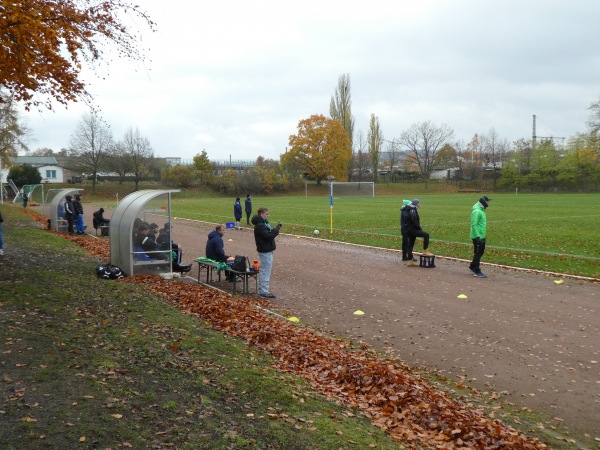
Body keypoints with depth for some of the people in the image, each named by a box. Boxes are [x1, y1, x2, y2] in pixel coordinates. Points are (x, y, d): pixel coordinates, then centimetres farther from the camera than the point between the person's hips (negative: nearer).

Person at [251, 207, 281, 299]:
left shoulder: (263, 223, 15)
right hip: (265, 251, -11)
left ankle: (262, 289, 24)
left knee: (264, 271, 16)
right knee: (265, 271, -6)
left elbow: (269, 233, 15)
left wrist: (276, 228, 1)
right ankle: (264, 291, -1)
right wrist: (276, 229, -17)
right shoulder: (259, 225, -19)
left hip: (267, 250, 11)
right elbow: (268, 236, -26)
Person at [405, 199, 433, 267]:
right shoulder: (413, 211, -14)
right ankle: (425, 251, -15)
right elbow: (415, 222, -21)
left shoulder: (413, 210, 18)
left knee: (410, 246, 10)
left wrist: (419, 229, 14)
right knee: (426, 234, -18)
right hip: (411, 230, -10)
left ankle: (410, 262, 13)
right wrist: (420, 229, -12)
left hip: (411, 230, 10)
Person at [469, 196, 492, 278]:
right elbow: (474, 225, -23)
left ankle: (472, 266, 32)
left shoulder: (481, 210, 12)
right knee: (478, 253, -4)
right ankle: (477, 271, 2)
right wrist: (477, 236, -26)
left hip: (482, 236, 10)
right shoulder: (476, 211, -19)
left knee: (480, 252, 18)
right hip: (477, 237, -10)